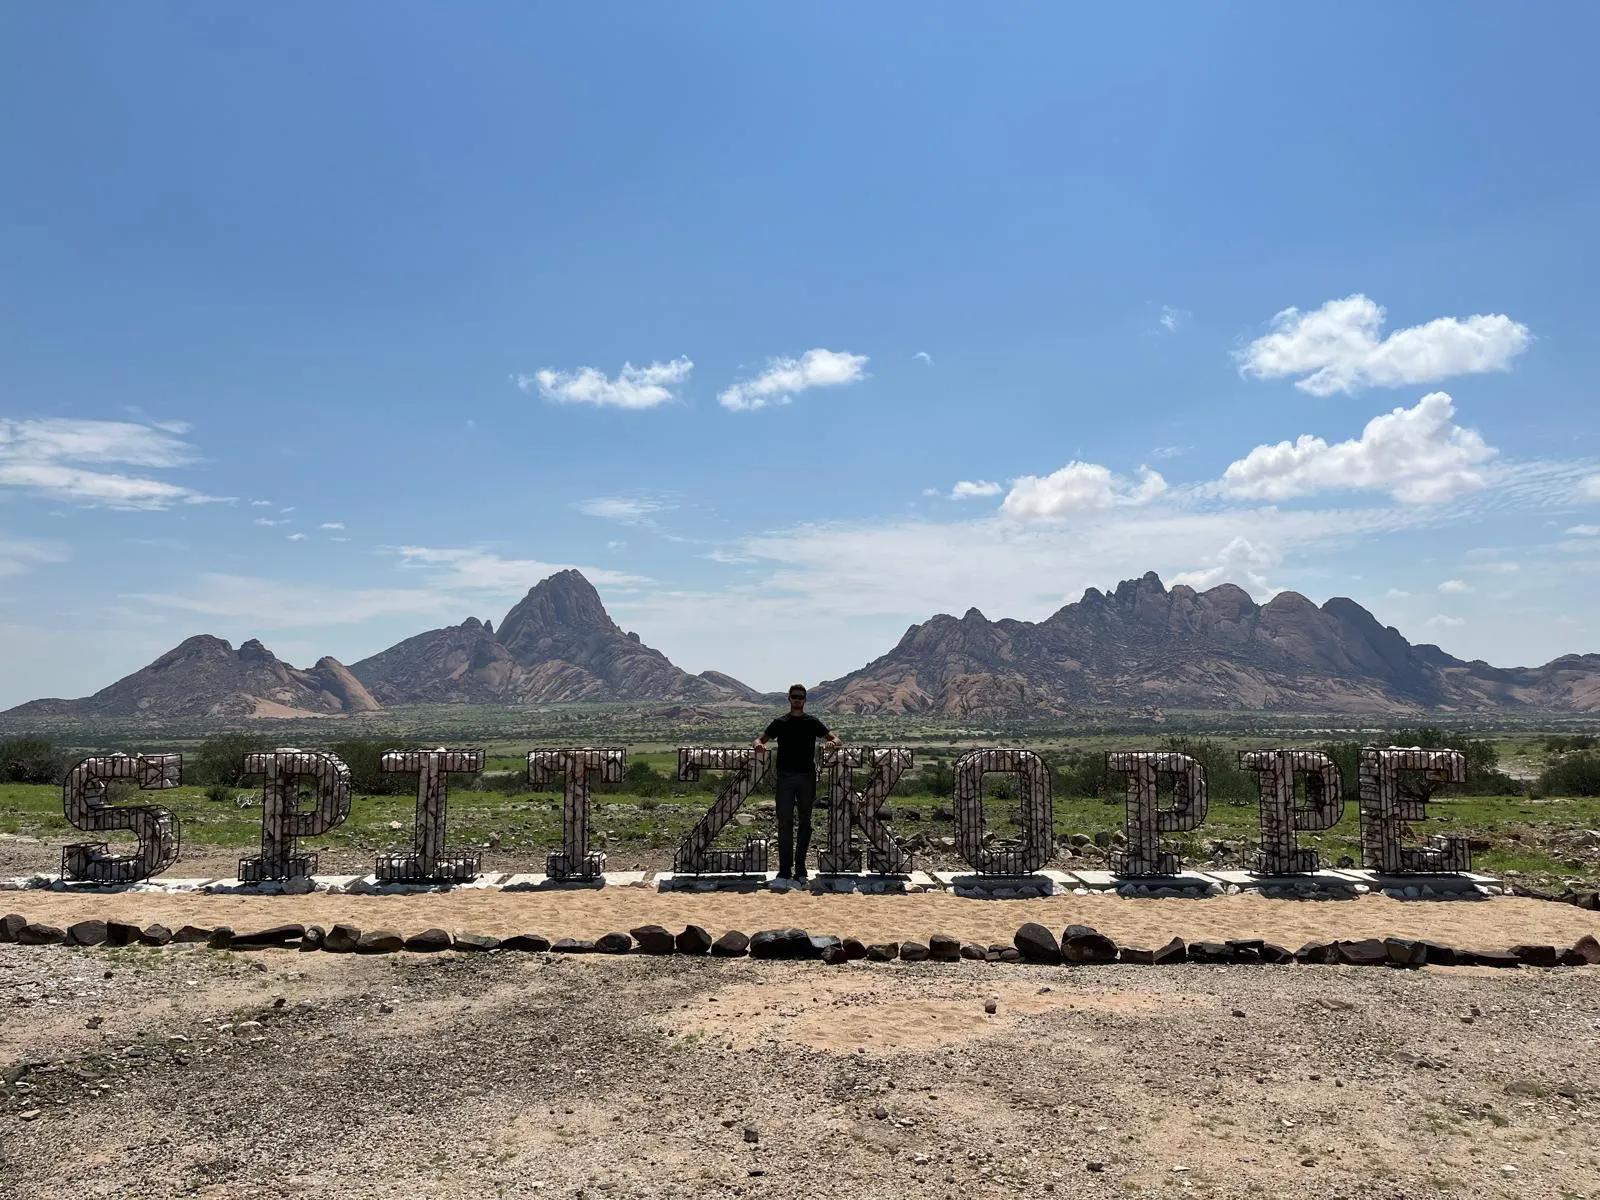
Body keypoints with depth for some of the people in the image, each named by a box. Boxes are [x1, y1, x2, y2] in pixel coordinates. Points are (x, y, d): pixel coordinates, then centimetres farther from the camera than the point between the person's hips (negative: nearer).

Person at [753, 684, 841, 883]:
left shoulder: (812, 722, 8)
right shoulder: (780, 722, 10)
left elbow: (836, 740, 4)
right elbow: (760, 739, 10)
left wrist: (833, 743, -21)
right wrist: (759, 745, -15)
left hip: (807, 777, 0)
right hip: (785, 777, 0)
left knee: (805, 822, 4)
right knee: (784, 822, -4)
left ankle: (800, 869, 11)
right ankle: (785, 868, -2)